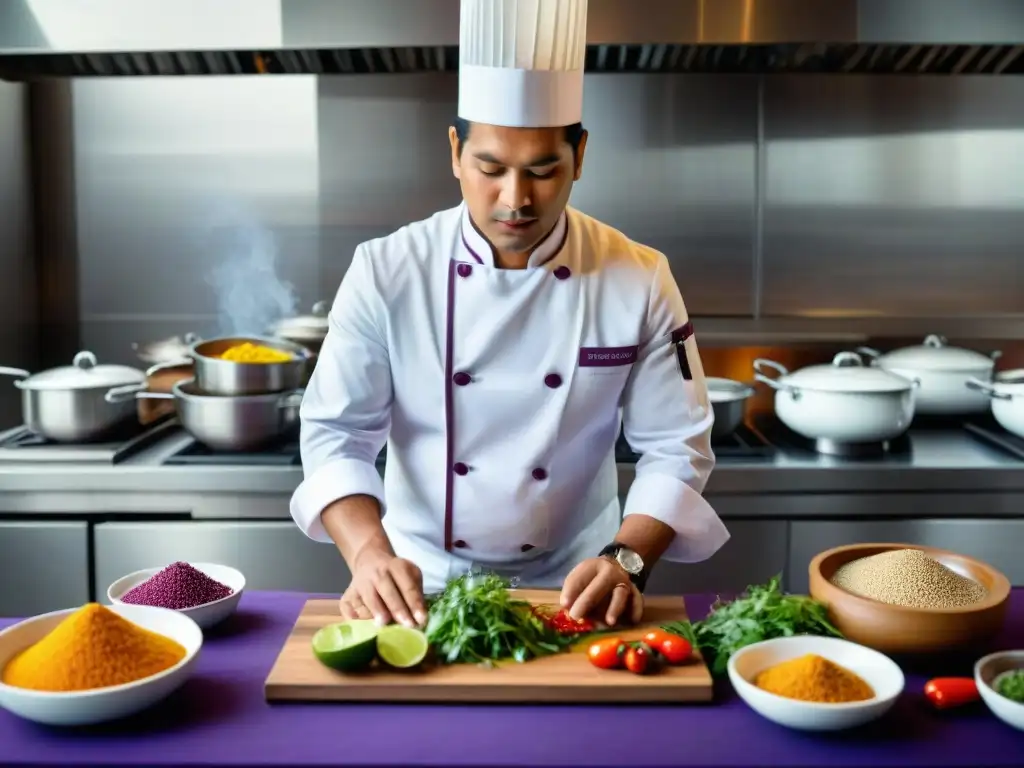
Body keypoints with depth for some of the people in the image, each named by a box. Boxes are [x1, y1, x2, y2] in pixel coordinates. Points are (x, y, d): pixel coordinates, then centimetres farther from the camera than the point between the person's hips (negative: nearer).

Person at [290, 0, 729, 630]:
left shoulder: (640, 281, -8)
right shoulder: (387, 272, -9)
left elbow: (675, 447, -5)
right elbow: (337, 432, -8)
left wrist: (628, 559, -19)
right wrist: (369, 553, -23)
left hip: (573, 590, 0)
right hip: (422, 584, 1)